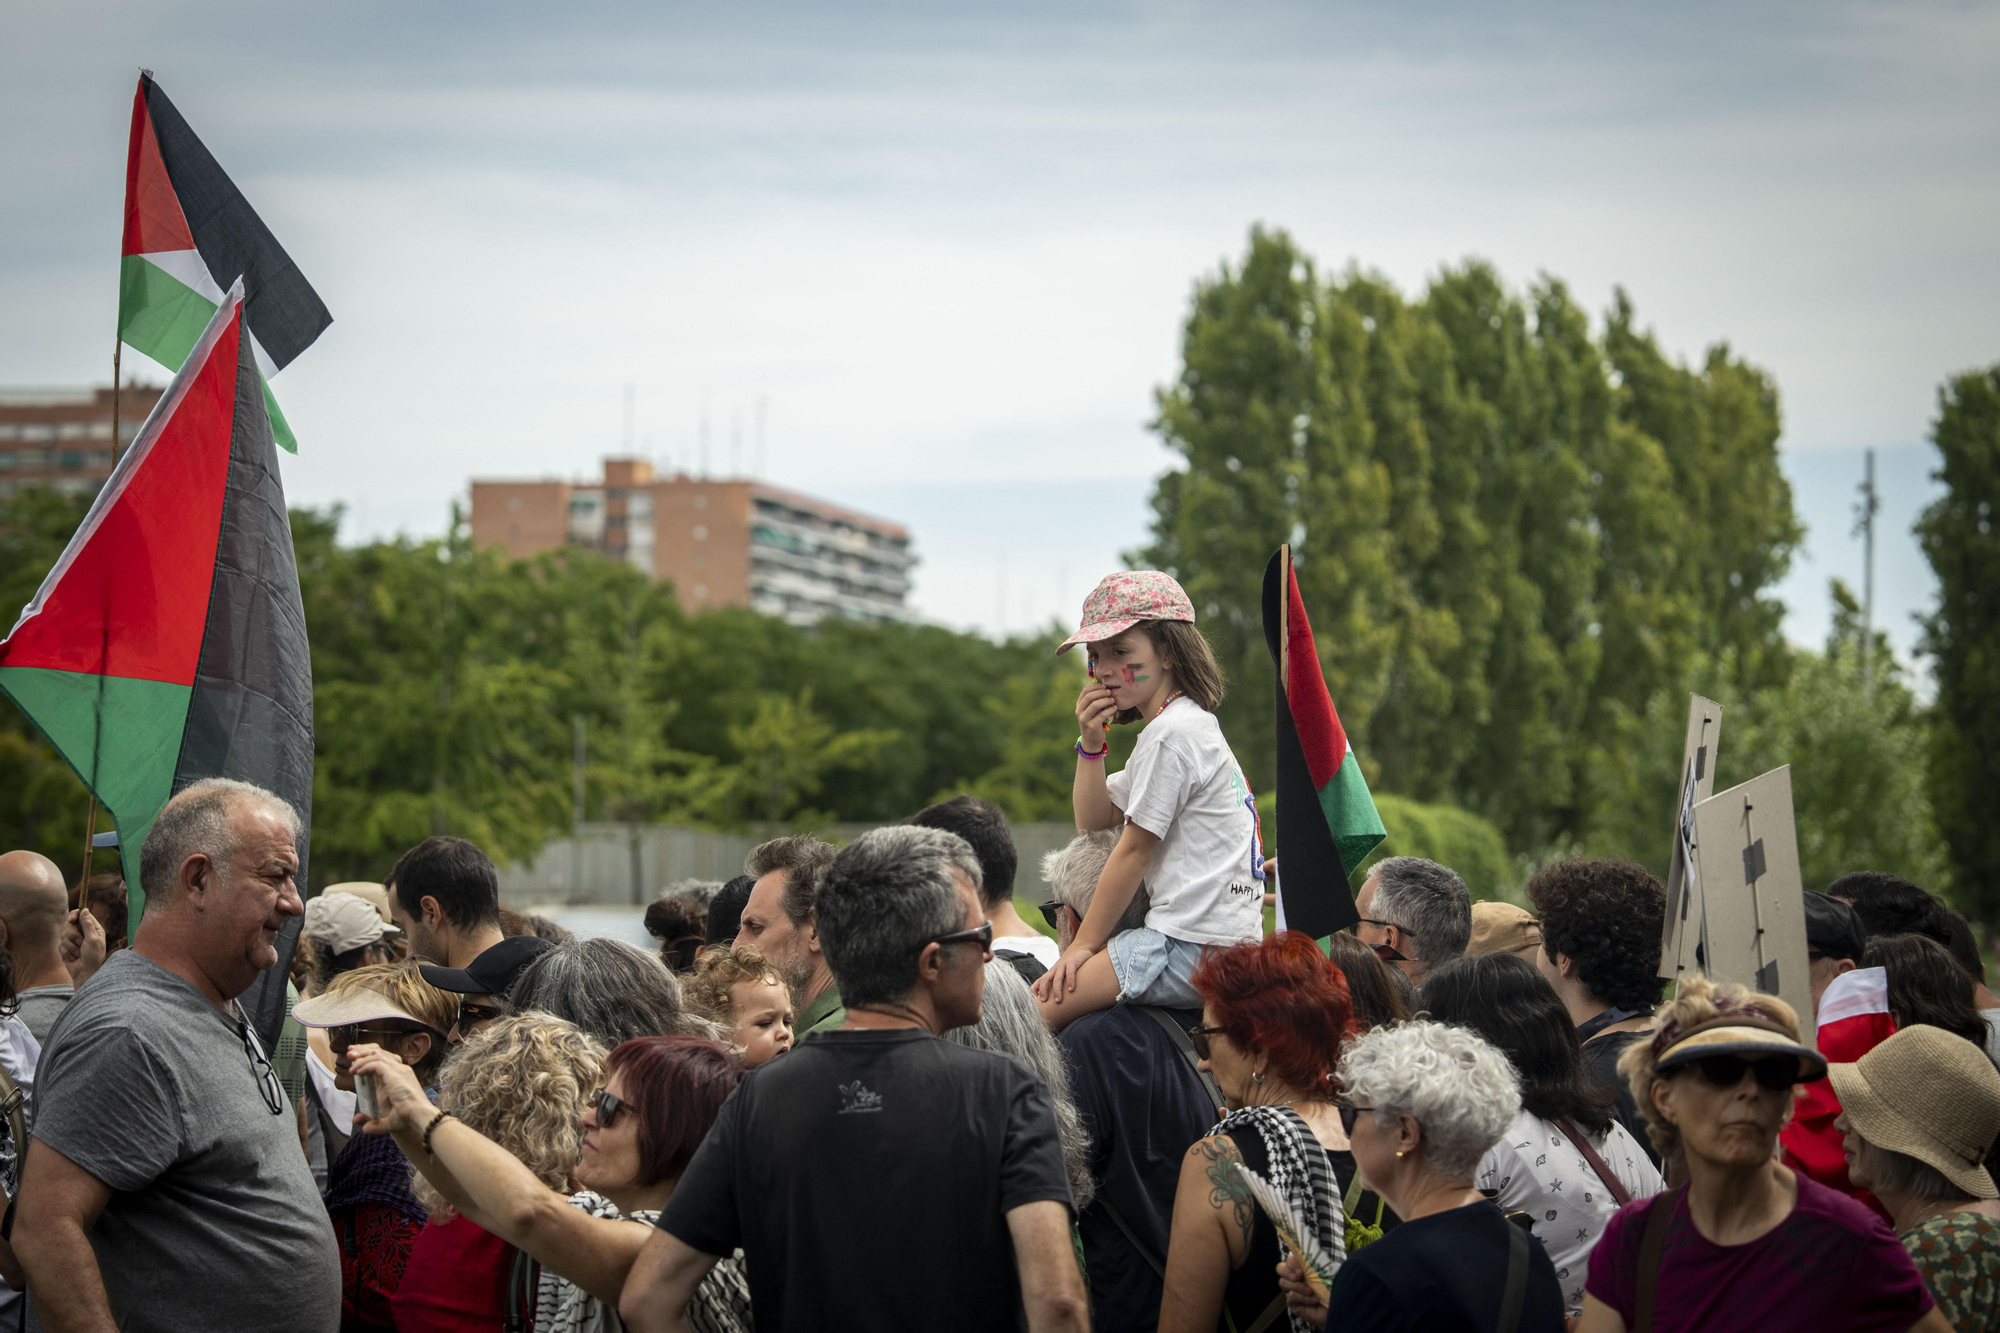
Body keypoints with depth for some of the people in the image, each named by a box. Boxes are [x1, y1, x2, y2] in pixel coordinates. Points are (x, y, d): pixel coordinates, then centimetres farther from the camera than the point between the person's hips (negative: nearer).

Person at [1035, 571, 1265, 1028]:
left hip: (1195, 948, -11)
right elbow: (1095, 819, 25)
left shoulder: (1170, 733, -12)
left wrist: (1083, 946, -4)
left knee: (1039, 1006, -17)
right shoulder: (1192, 725, 20)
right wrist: (1091, 744, 8)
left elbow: (1133, 851, -11)